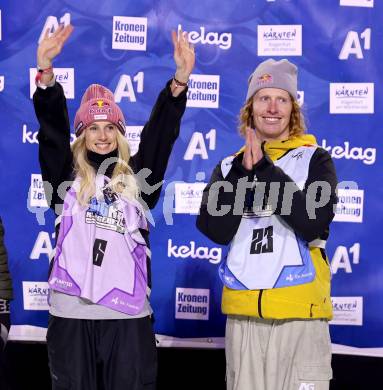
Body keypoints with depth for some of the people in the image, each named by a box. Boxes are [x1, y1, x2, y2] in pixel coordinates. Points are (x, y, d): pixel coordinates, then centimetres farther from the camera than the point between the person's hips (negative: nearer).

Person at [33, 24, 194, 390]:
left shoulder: (136, 177, 10)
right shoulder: (67, 177, 9)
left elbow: (161, 132, 1)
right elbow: (52, 128, -3)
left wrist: (180, 79, -12)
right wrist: (45, 70, -16)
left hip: (128, 309, 0)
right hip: (71, 308, 0)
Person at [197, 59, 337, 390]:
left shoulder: (315, 159, 3)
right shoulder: (229, 166, 10)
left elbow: (312, 224, -14)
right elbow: (216, 230, -4)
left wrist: (264, 169, -14)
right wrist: (244, 171, -12)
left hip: (300, 311, -2)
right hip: (244, 312, 3)